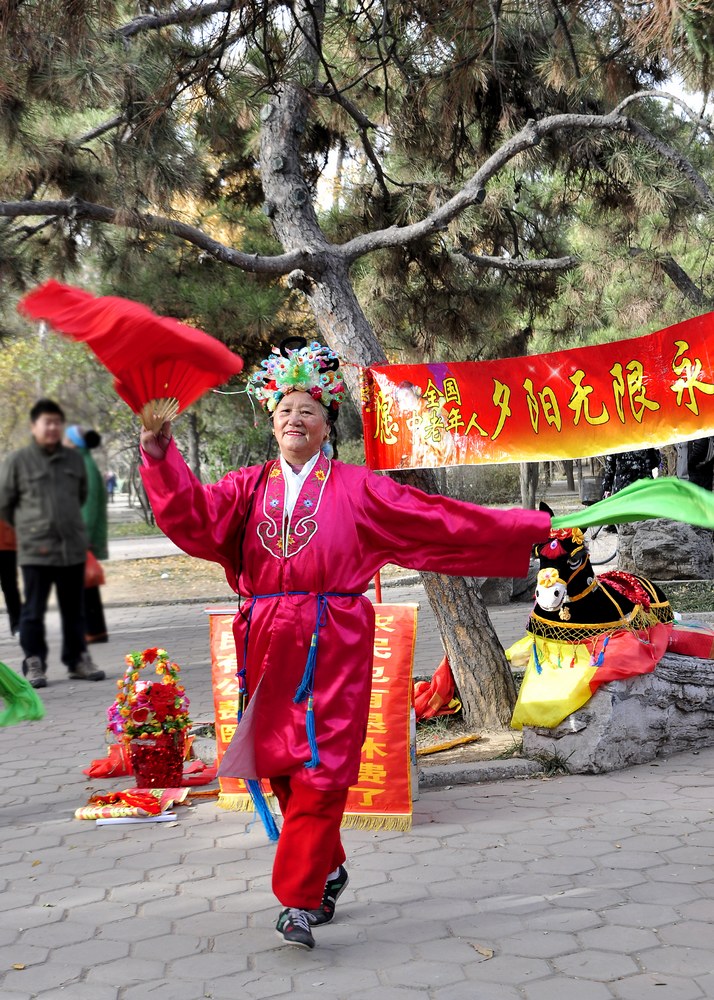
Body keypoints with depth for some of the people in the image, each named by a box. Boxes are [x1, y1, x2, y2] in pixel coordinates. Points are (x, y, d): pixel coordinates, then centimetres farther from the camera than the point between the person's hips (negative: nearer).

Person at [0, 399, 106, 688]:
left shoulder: (74, 459, 7)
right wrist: (26, 527, 10)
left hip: (73, 547, 4)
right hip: (35, 550, -4)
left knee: (74, 610, 12)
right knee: (34, 611, 2)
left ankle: (77, 659, 21)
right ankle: (34, 665, 10)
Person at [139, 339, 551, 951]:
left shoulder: (356, 489, 7)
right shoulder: (248, 487, 12)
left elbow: (440, 520, 6)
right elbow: (195, 517, -5)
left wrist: (531, 529, 4)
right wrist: (161, 456, -21)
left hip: (333, 646, -3)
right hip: (269, 645, 3)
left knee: (321, 769, -7)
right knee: (281, 767, 9)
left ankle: (299, 899, -1)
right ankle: (329, 869, 30)